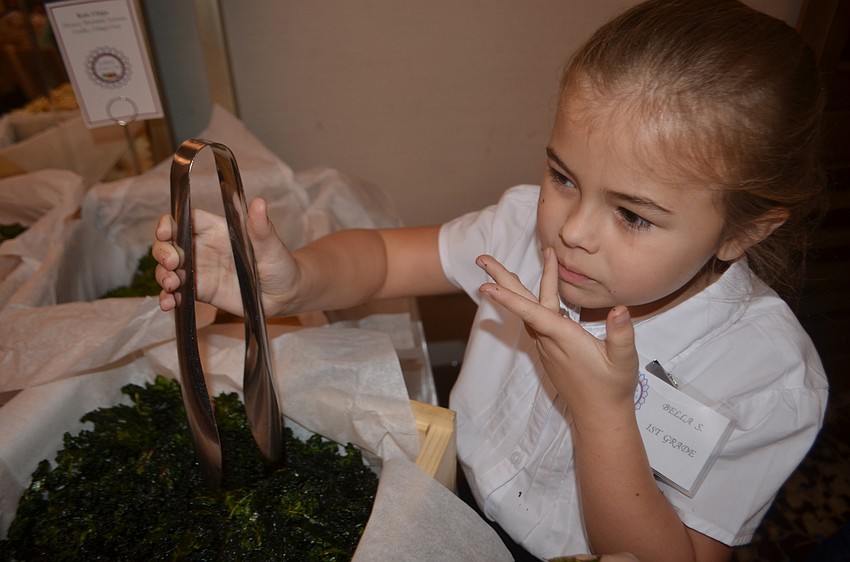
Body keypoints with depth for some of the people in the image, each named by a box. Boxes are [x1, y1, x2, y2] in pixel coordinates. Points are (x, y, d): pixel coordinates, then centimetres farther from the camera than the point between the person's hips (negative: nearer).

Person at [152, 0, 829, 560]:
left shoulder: (770, 379, -24)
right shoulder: (536, 225, -16)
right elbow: (382, 256, -11)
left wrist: (601, 409, -34)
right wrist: (292, 281, -31)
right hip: (459, 507, 3)